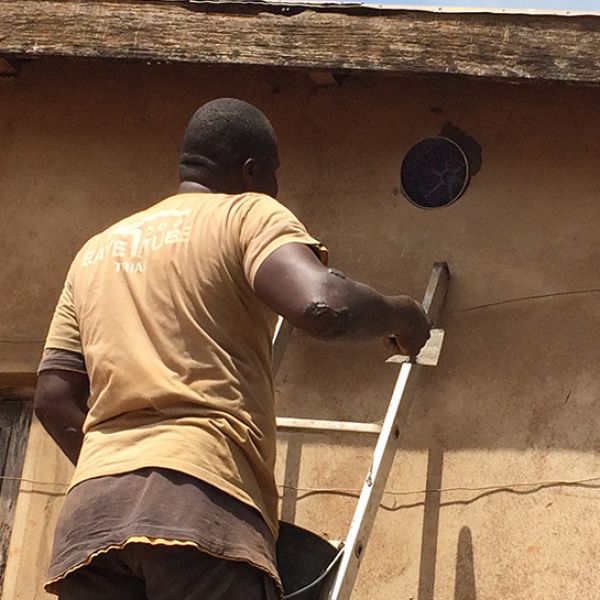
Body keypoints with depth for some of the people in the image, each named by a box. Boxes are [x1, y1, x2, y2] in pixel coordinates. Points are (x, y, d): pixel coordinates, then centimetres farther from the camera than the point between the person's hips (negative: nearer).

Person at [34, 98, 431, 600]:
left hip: (90, 510, 6)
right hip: (202, 503, -6)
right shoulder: (248, 214, 10)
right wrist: (401, 314, 9)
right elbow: (324, 306, -10)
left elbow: (54, 396, 21)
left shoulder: (98, 251, 28)